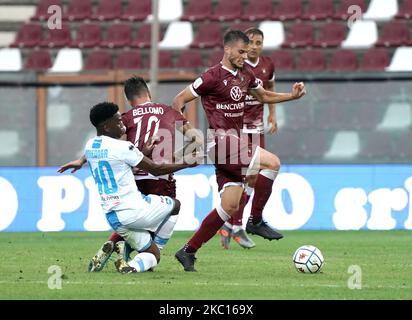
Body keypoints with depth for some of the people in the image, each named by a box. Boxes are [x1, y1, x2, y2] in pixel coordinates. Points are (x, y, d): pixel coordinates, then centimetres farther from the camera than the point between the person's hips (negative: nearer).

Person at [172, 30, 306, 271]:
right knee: (272, 163, -21)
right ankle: (256, 221, -9)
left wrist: (292, 95, 15)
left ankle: (188, 251, 11)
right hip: (221, 140, -9)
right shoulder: (213, 77, -10)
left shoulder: (246, 74, 13)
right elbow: (180, 100, -5)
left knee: (230, 206, 6)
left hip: (235, 141, 9)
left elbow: (264, 96, 30)